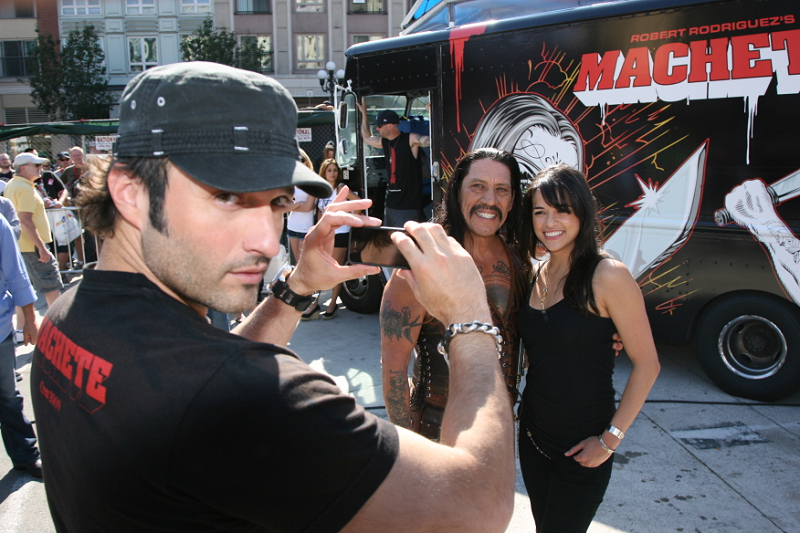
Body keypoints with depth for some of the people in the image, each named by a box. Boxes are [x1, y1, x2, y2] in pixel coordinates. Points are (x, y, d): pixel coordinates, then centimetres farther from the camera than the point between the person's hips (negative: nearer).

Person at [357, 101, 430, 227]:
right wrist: (364, 113, 28)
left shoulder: (410, 140, -11)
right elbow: (367, 138, 30)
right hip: (391, 204, 8)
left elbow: (432, 140, -25)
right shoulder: (384, 142, 12)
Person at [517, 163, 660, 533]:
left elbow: (646, 364, -15)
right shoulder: (535, 273, 2)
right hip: (533, 433, 6)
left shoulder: (607, 276, -17)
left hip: (581, 448, -6)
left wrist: (611, 439, -14)